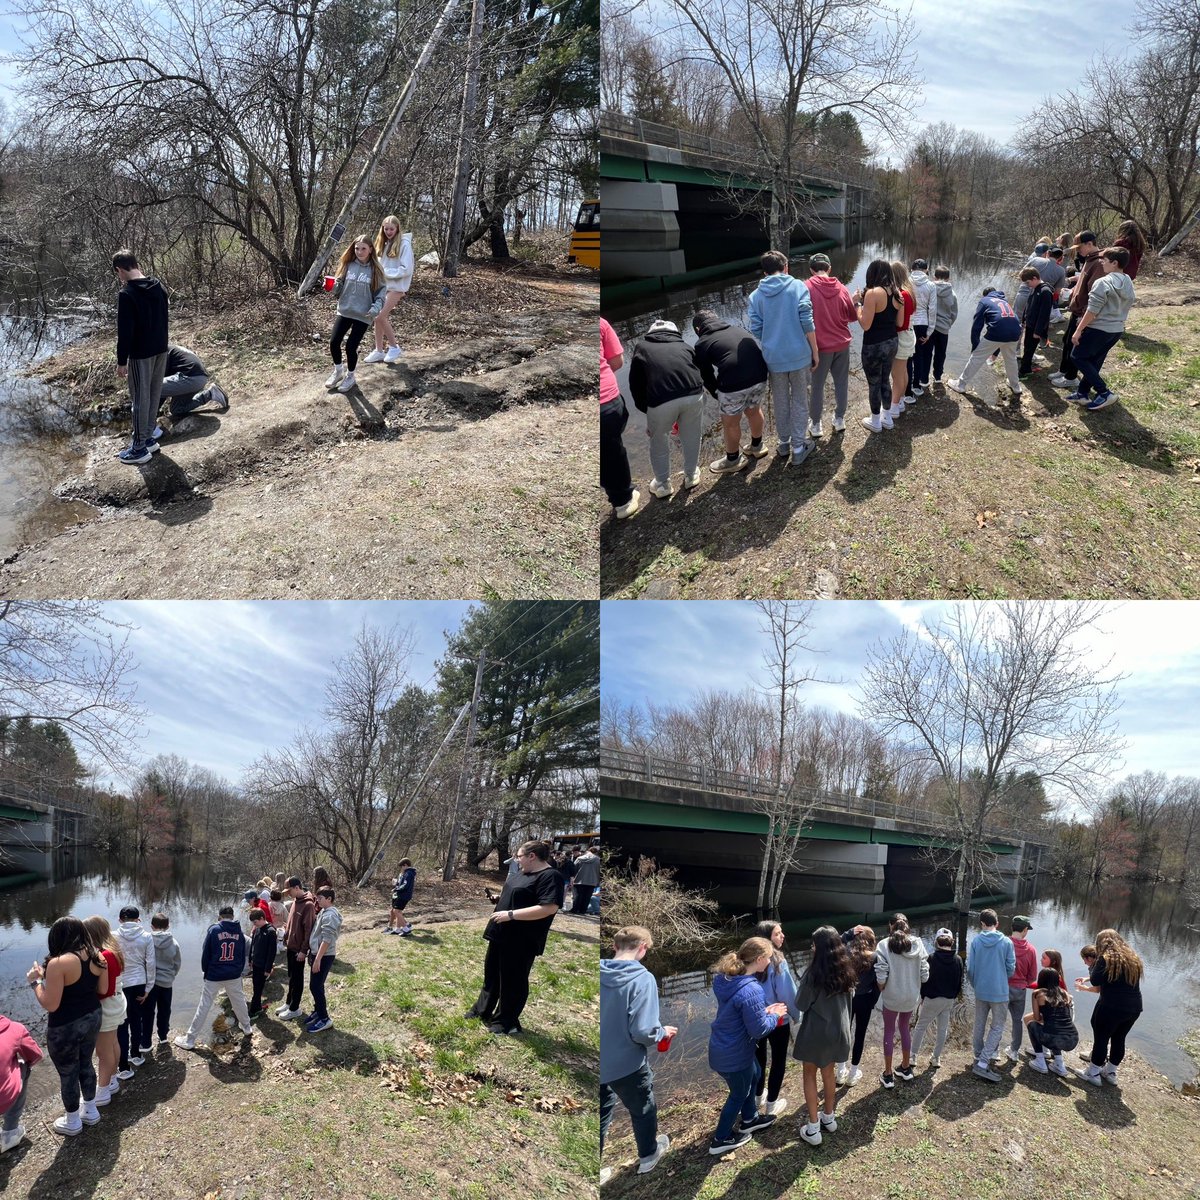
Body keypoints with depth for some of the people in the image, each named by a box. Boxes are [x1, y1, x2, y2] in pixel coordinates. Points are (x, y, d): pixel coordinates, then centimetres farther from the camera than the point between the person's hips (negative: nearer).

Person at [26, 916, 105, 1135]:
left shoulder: (59, 963, -26)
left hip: (65, 1027, -6)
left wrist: (36, 981, -10)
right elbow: (101, 990, 5)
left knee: (68, 1074, 13)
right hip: (92, 1018, 7)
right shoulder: (97, 957, -5)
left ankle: (72, 1122, 31)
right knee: (85, 1064, 26)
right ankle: (90, 1110, 42)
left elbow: (50, 1005, -22)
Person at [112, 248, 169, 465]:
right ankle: (148, 438, 27)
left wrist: (121, 361, -11)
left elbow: (124, 331, -18)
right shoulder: (158, 287, 5)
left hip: (141, 355, -7)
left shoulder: (126, 294, -18)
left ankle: (139, 448, 7)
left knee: (140, 400, 0)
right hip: (161, 351, 8)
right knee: (154, 396, 16)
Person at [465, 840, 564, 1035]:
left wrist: (510, 914, -28)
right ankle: (482, 1010, 35)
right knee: (492, 974, 20)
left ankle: (505, 1021, 17)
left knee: (513, 980, 4)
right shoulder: (525, 873, 11)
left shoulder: (550, 877, -20)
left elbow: (549, 908, -30)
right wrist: (498, 901, 5)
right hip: (501, 934, 10)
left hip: (521, 940, -10)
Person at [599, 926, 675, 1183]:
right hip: (626, 1064, -3)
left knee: (602, 1113, 23)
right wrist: (663, 1032, -3)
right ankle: (648, 1156, 45)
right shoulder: (642, 978, -23)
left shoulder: (599, 972, -9)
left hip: (599, 1061, 4)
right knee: (643, 1110, 24)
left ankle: (598, 1172, 30)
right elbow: (643, 1032, -24)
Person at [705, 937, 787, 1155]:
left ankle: (750, 1119, 52)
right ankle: (721, 1139, 34)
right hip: (734, 1053, -8)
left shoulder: (728, 977, -6)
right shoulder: (751, 990, -34)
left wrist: (765, 1010, 2)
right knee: (739, 1094, 17)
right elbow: (758, 1029, -25)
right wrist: (774, 1016, -7)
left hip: (724, 1045, 8)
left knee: (753, 1076, 31)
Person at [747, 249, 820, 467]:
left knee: (780, 402, 17)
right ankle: (798, 448, 12)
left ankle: (784, 444, 29)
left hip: (773, 357, 2)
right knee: (799, 401, 9)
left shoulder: (756, 295, 2)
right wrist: (815, 351, -2)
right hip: (799, 355, -2)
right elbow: (807, 322, -11)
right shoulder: (798, 287, -5)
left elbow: (755, 330, 1)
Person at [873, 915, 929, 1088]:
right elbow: (924, 973, -5)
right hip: (912, 996, 3)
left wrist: (881, 989, 2)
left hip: (892, 996, -3)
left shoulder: (885, 945, -15)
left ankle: (888, 1075, 17)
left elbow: (881, 975, -18)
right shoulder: (918, 943, -7)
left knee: (889, 1032, 13)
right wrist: (915, 986, 13)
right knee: (905, 1028, 24)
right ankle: (905, 1067, 36)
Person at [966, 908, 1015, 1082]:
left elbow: (970, 968, -4)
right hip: (999, 992, -3)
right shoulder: (1006, 942, -10)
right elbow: (1011, 968, -4)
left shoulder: (975, 941, -6)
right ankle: (983, 1063, -5)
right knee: (997, 1028, 5)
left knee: (979, 1025, 19)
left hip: (980, 991, 3)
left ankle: (979, 1058, 29)